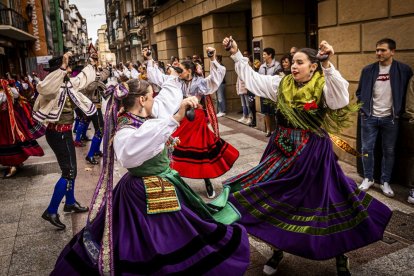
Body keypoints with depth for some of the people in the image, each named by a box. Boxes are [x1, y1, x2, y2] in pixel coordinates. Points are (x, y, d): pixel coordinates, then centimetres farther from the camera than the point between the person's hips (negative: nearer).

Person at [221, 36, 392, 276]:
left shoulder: (324, 86, -10)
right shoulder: (281, 84, 4)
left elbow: (341, 99, -30)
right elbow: (253, 79, 6)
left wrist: (328, 65, -40)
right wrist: (236, 55, 0)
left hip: (312, 152, -5)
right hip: (283, 149, 5)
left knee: (325, 199, 4)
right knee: (276, 197, 11)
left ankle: (340, 256, 27)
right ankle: (279, 249, 33)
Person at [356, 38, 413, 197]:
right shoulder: (368, 70, 1)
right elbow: (360, 92, 9)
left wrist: (399, 111, -3)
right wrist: (363, 109, -1)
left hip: (390, 118, -1)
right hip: (369, 117, 1)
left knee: (389, 151, 8)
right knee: (367, 149, 5)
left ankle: (385, 182, 20)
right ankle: (368, 178, 21)